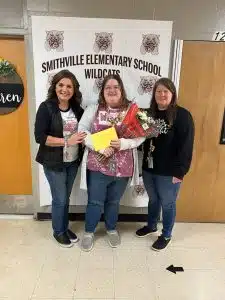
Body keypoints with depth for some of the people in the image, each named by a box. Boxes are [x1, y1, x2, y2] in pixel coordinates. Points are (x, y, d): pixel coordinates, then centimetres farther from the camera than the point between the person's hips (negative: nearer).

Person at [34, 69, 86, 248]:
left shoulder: (77, 108, 2)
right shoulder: (46, 107, -13)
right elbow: (39, 137, -19)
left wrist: (84, 137, -6)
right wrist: (67, 141, -23)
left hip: (73, 161, 5)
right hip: (54, 162, -5)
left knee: (66, 197, 18)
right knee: (60, 199, 6)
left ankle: (65, 227, 38)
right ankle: (58, 232, 30)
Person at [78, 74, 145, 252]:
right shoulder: (93, 109, 0)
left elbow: (141, 135, -4)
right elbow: (82, 131, -7)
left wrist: (124, 143, -22)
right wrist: (100, 146, -20)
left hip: (123, 168, 1)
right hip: (98, 166, -1)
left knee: (114, 202, 20)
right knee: (95, 202, 11)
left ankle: (112, 229, 45)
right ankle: (89, 232, 36)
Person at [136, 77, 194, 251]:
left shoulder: (182, 116, -12)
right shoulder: (149, 114, 6)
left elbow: (186, 146, -15)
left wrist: (180, 171, -17)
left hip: (169, 171, -5)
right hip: (149, 168, 6)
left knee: (167, 204, 12)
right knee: (153, 200, 23)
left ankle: (166, 235, 33)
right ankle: (151, 226, 45)